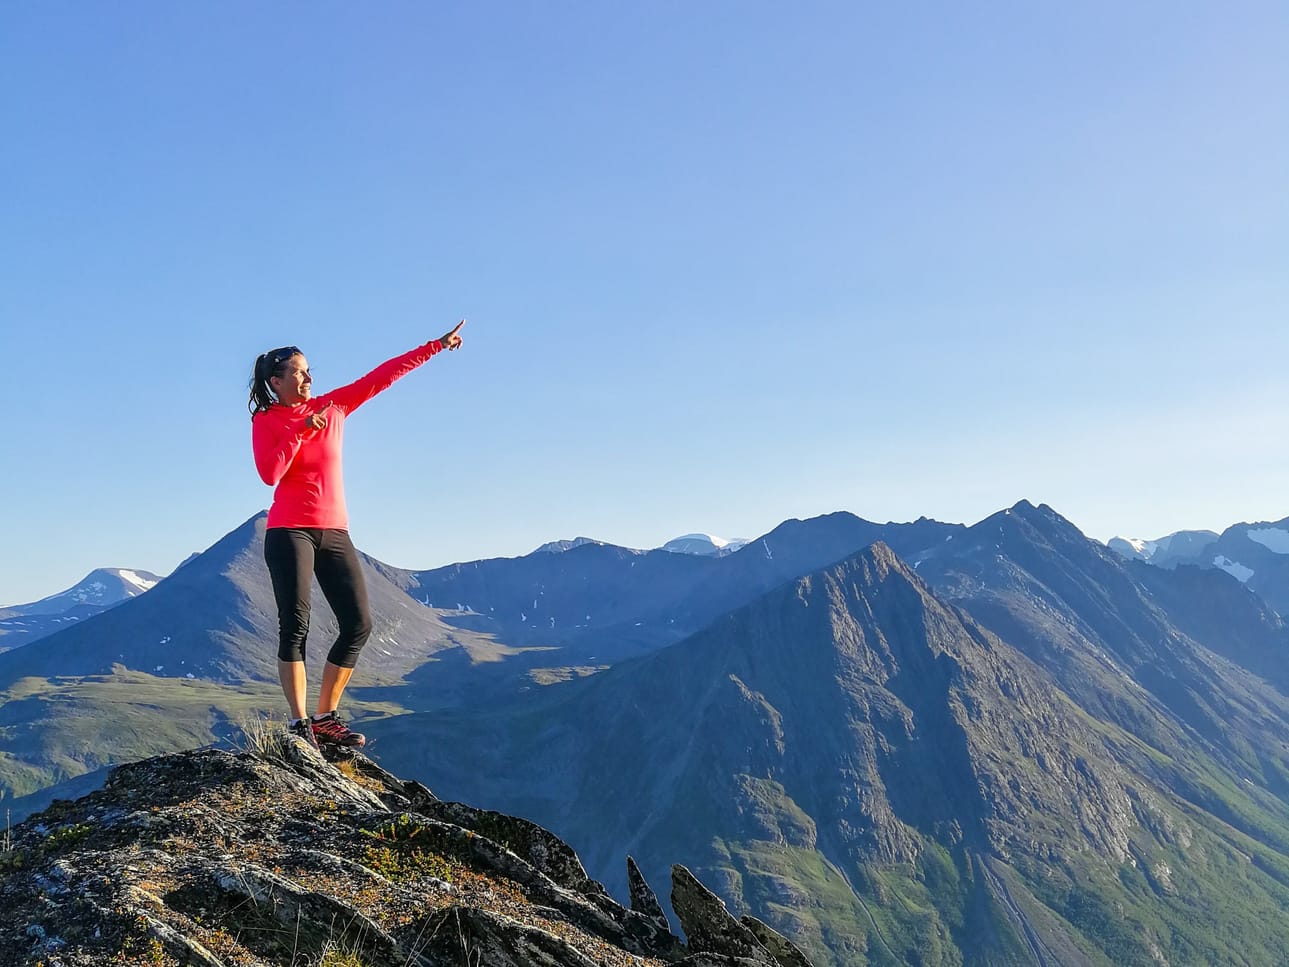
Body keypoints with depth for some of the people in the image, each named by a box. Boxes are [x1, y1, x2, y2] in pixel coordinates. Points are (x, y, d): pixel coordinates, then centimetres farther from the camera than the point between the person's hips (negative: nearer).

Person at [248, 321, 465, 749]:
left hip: (334, 533, 5)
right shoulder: (265, 421, 1)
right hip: (289, 532, -5)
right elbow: (270, 475, -13)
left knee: (358, 624, -2)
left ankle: (325, 718, 7)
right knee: (295, 626, -8)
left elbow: (382, 376, 9)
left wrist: (435, 346, 10)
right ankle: (299, 723, -3)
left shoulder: (332, 406, 10)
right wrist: (299, 430, -14)